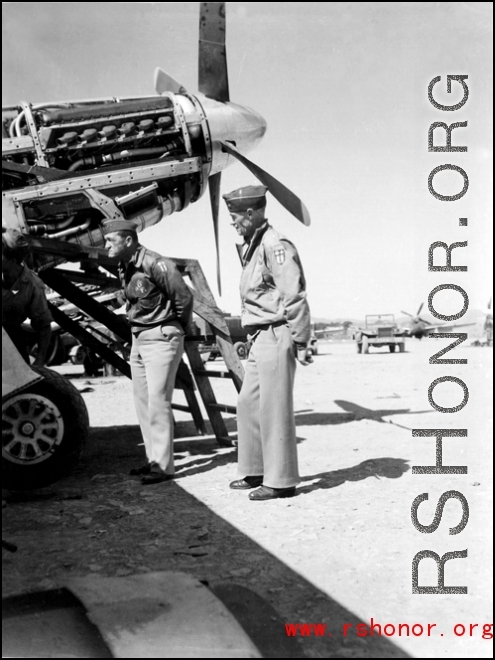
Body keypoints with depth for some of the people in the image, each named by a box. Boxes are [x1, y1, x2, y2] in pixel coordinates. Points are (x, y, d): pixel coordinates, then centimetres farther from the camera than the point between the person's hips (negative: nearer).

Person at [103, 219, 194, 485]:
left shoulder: (155, 264, -20)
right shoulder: (124, 267, 8)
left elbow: (184, 296, -16)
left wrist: (178, 329, -3)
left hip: (161, 339, -9)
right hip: (138, 338, 9)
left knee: (158, 401, -8)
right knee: (142, 401, 11)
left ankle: (163, 465, -1)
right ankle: (154, 459, 21)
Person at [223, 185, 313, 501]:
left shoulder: (276, 246, -14)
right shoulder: (252, 247, 16)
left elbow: (295, 298, -18)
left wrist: (300, 342, -18)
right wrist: (252, 338, 16)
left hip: (276, 337, -10)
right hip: (260, 339, 10)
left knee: (274, 409, -3)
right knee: (248, 403, 14)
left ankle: (281, 481, 7)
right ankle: (255, 471, 26)